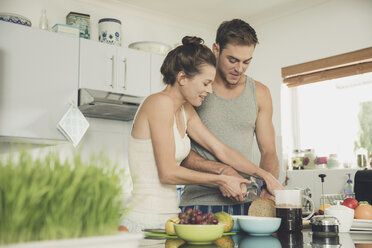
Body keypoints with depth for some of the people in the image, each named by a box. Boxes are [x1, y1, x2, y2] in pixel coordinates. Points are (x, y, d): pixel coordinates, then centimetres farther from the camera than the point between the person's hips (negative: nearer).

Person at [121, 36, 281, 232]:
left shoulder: (185, 111, 11)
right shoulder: (160, 103, -16)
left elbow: (221, 150, 12)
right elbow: (168, 172, -19)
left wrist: (265, 175, 6)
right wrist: (221, 180, -9)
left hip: (168, 218, 8)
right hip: (145, 222, -8)